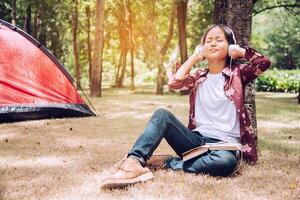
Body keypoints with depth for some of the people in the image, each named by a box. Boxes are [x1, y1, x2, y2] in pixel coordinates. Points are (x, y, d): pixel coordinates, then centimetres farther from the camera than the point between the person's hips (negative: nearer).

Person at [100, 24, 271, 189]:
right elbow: (174, 82, -7)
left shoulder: (237, 73, 3)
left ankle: (168, 163, -23)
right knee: (162, 115, -17)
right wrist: (195, 57, 3)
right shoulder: (199, 77, 12)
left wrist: (239, 51, 0)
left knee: (227, 161, -40)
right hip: (197, 140, 3)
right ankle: (134, 162, -36)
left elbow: (264, 63, -15)